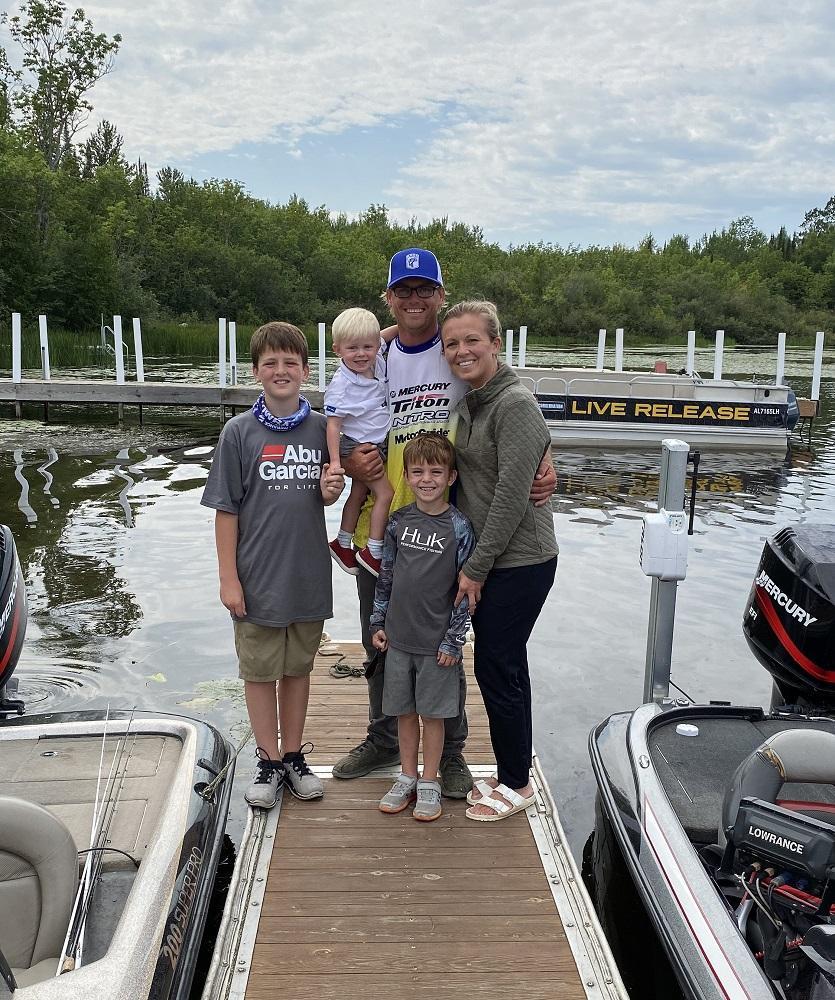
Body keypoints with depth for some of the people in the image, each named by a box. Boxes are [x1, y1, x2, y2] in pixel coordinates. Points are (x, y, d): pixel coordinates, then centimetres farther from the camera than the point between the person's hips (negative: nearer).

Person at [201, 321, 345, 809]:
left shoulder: (321, 428, 0)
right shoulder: (240, 431, -7)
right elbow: (226, 510, -6)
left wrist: (331, 491, -13)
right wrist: (229, 579, -8)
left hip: (308, 576, 3)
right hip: (258, 578, -2)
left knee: (298, 668, 15)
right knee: (260, 670, 9)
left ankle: (294, 756, 30)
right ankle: (269, 762, 25)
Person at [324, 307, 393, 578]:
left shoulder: (378, 364, -5)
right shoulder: (341, 385, -24)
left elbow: (383, 336, 15)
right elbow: (333, 424, -23)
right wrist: (335, 461, -28)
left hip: (378, 443, 7)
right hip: (358, 447, -7)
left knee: (358, 494, 17)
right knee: (385, 493, -11)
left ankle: (342, 543, 32)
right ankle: (373, 552, -1)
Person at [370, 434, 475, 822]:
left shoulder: (458, 527, -11)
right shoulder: (399, 521, 2)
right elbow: (386, 574, 11)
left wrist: (453, 641, -10)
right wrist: (378, 622, 10)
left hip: (437, 641, -4)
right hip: (398, 637, 4)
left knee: (432, 713, 8)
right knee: (404, 711, 14)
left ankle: (429, 783, 24)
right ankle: (407, 778, 30)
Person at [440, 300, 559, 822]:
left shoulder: (515, 404, -18)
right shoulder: (469, 402, 10)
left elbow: (511, 498, -20)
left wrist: (476, 568, -16)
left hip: (519, 563, -8)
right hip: (487, 560, 8)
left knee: (497, 668, 0)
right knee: (504, 667, 16)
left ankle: (517, 783, 18)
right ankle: (509, 775, 30)